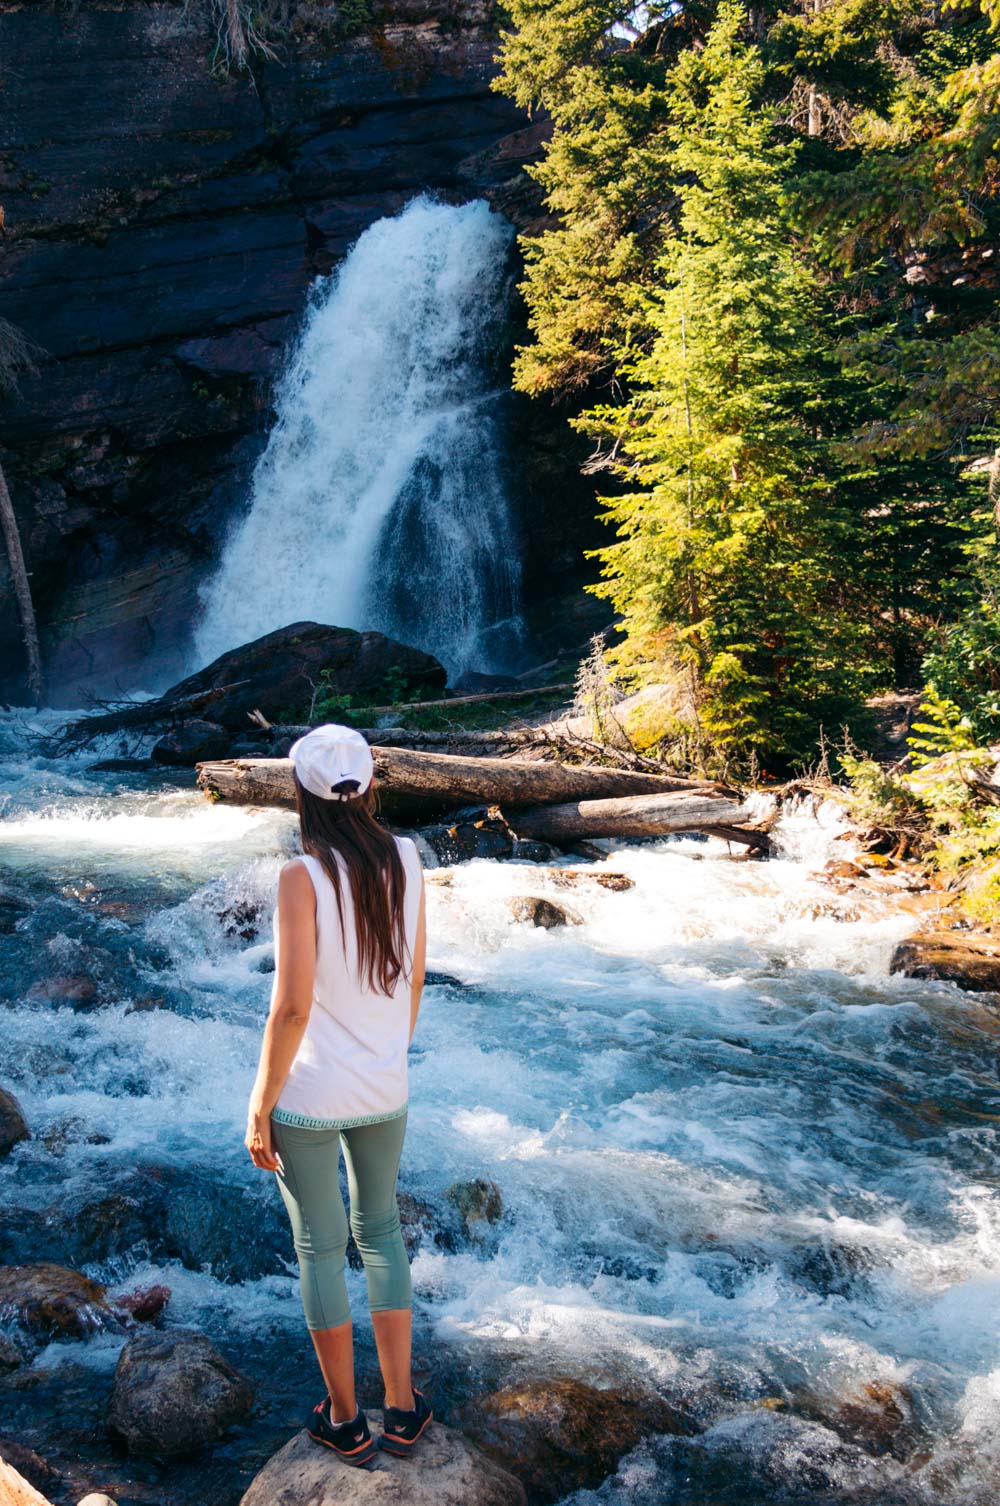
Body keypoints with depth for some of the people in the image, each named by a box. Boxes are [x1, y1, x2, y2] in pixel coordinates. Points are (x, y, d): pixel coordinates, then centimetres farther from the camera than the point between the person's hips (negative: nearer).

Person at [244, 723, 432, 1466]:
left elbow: (292, 1005, -20)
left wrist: (260, 1105, -9)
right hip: (385, 1092, 5)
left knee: (321, 1249, 13)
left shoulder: (304, 876, -20)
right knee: (380, 1231, 22)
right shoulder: (406, 860, -5)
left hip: (309, 1097, -4)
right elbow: (415, 977, 4)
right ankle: (403, 1407, 31)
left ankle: (345, 1420, 28)